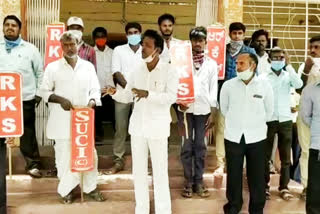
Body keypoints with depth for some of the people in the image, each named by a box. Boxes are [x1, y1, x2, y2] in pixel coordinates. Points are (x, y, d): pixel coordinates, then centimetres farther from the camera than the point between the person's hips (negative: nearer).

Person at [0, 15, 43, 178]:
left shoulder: (30, 48, 4)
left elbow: (40, 72, 7)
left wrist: (39, 93, 2)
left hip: (25, 98, -2)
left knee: (27, 133, 6)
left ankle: (33, 164, 17)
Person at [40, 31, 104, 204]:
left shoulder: (88, 66, 7)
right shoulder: (52, 67, 2)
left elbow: (95, 89, 8)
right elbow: (44, 91, 3)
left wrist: (92, 102, -13)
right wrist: (60, 100, -14)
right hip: (62, 120, -2)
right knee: (64, 154, 5)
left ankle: (90, 186, 22)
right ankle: (66, 189, 21)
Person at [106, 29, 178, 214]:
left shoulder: (169, 71, -10)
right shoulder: (137, 68, 4)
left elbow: (171, 97, -22)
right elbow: (128, 92, 8)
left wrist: (148, 94, -34)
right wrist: (116, 92, -13)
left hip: (158, 127, -5)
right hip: (138, 125, 5)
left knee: (160, 172, 4)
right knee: (138, 171, 14)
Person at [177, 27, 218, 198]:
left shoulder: (211, 64, 7)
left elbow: (213, 89, 5)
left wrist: (213, 113, 1)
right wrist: (179, 101, -16)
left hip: (203, 110, 1)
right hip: (186, 109, -1)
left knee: (200, 146, 7)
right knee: (187, 146, 4)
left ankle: (199, 181, 16)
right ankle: (188, 181, 13)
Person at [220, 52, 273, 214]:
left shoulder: (265, 85, -4)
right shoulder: (228, 85, -3)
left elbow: (269, 112, 8)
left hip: (256, 137, 0)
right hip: (233, 136, 1)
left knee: (257, 175, 8)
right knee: (233, 174, 10)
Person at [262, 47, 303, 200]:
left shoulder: (288, 76, 4)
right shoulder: (263, 77, 0)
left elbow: (299, 84, -17)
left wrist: (288, 65, -15)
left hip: (285, 120, 2)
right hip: (268, 120, -1)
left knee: (285, 157, 8)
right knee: (265, 155, 6)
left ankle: (284, 187, 18)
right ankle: (265, 186, 16)